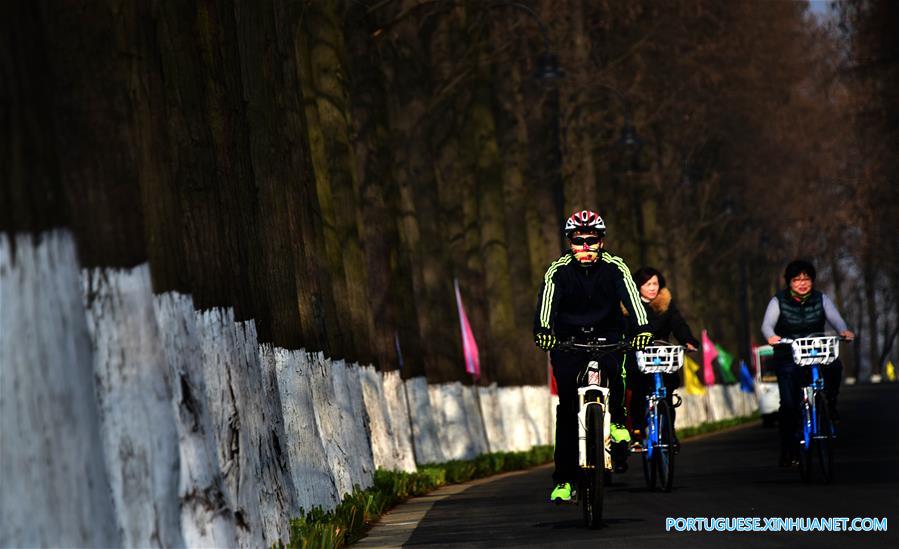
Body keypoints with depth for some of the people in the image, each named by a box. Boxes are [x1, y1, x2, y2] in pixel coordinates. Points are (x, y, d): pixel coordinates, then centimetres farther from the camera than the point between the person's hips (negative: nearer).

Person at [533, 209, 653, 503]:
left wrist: (643, 328, -44)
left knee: (614, 368, -35)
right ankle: (564, 478, -7)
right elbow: (546, 302, -27)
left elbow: (632, 298, -25)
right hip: (569, 339, 0)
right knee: (567, 405, -11)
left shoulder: (614, 267, -10)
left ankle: (617, 421, -10)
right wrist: (542, 330, -48)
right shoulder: (558, 270, -12)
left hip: (607, 335, 0)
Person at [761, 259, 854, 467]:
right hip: (787, 358, -1)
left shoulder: (821, 299, 4)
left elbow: (835, 319, -8)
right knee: (788, 404, -10)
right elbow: (767, 324, -14)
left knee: (834, 366, -32)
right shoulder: (779, 301, -2)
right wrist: (771, 336, -37)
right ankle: (788, 451, 1)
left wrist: (844, 331, -31)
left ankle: (830, 406, -9)